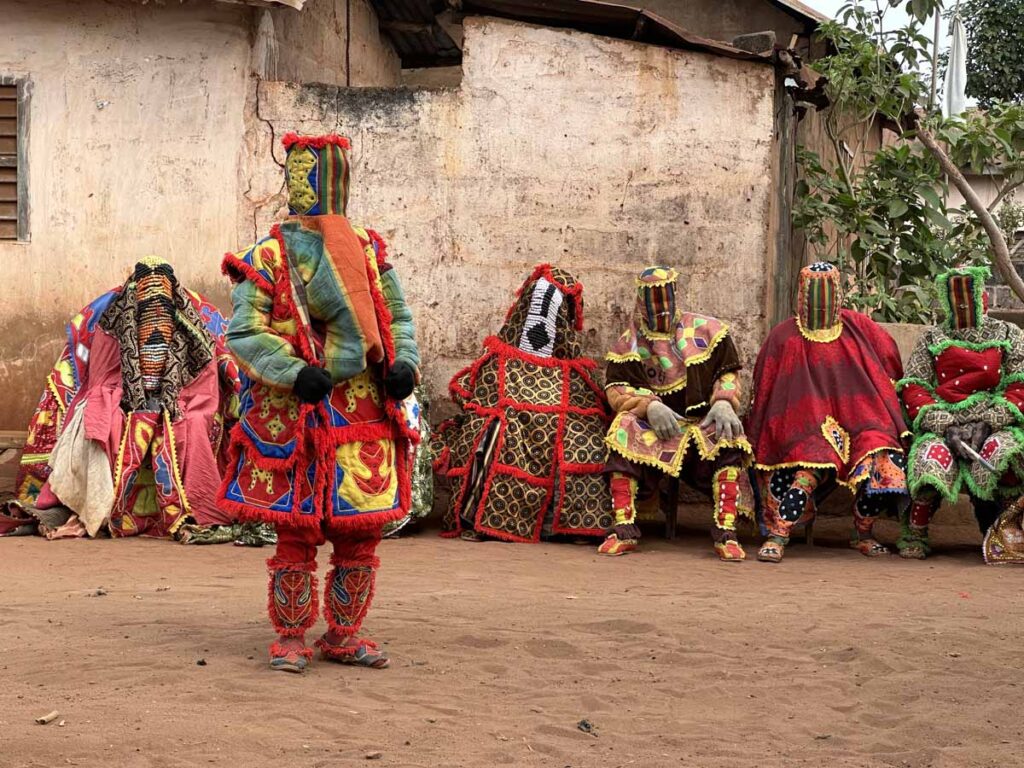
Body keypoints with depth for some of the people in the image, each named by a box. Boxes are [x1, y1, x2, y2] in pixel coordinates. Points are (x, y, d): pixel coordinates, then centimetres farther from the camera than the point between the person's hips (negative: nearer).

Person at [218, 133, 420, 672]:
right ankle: (291, 639, 12)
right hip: (296, 419, -4)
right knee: (297, 532, -1)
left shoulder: (367, 250, 13)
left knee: (361, 533, 6)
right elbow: (243, 334, -7)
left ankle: (343, 635, 20)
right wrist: (294, 372, -20)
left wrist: (404, 363, -2)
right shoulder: (268, 258, -2)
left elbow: (398, 317, 17)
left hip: (364, 415, 4)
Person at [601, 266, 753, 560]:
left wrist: (723, 403, -14)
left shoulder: (706, 330, 6)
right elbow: (616, 389, -5)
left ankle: (725, 531, -32)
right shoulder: (631, 342, 5)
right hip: (654, 427, 0)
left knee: (729, 437, -32)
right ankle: (624, 529, -31)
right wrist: (649, 405, -24)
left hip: (704, 424, 0)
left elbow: (728, 372, 8)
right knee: (623, 427, -31)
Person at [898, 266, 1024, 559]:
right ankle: (914, 535, -11)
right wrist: (946, 427, -12)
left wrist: (986, 424, -12)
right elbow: (913, 389, 5)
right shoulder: (932, 339, 16)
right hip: (942, 424, 0)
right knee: (931, 459, -35)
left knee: (999, 450, -36)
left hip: (995, 426, 0)